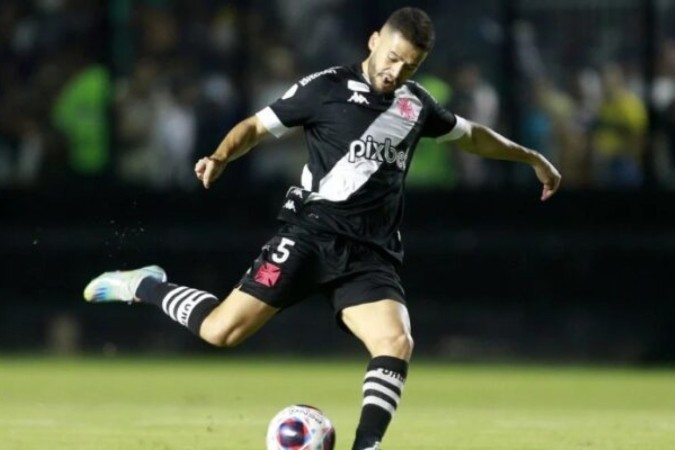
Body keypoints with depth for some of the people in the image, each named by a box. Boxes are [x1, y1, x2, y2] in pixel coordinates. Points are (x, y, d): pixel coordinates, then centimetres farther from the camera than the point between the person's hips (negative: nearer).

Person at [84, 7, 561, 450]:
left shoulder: (415, 104, 13)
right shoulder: (328, 88, -3)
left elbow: (470, 135, 32)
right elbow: (257, 126, 1)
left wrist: (531, 158, 39)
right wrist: (221, 158, -18)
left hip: (372, 254, 4)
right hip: (313, 232, -4)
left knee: (396, 342, -22)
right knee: (221, 330, -13)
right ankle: (145, 287, 13)